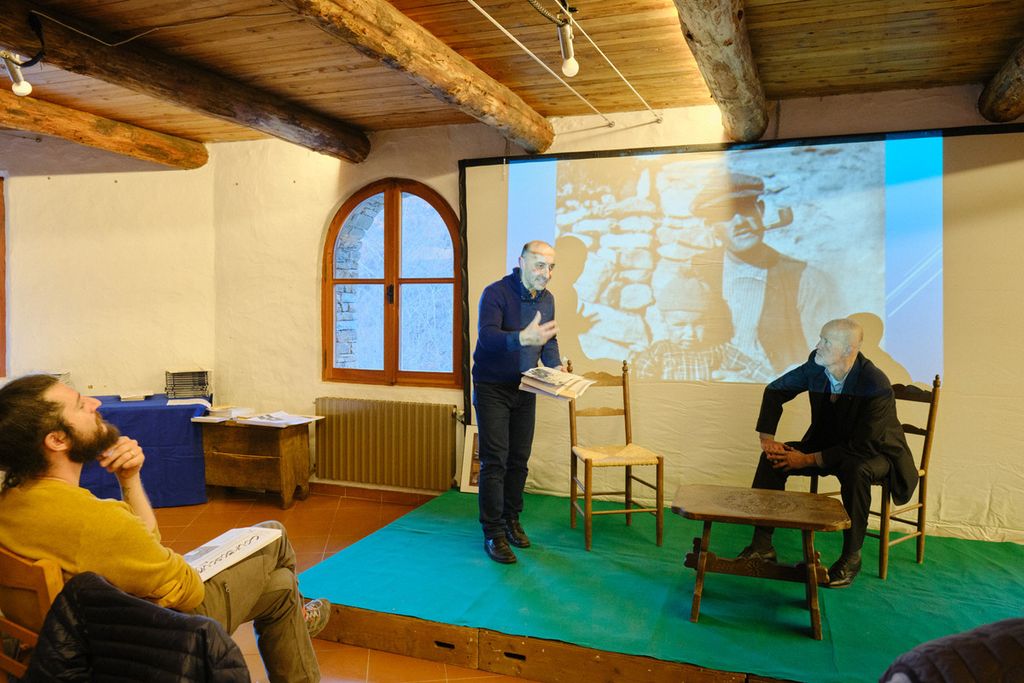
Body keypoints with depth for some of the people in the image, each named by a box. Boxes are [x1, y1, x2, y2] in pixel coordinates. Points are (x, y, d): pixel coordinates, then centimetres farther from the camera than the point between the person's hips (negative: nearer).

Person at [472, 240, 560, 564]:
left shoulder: (546, 299, 5)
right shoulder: (496, 293, -17)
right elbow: (487, 337, -31)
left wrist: (555, 367, -6)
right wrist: (524, 337, -47)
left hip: (524, 390, 6)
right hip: (492, 388, -6)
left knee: (519, 459, 11)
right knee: (494, 461, -6)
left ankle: (511, 520, 26)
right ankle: (493, 533, 3)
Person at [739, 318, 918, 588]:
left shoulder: (877, 386, -31)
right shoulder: (817, 365, -15)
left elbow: (862, 447, -30)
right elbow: (775, 390, -1)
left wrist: (808, 460, -28)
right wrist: (767, 439, -10)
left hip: (876, 452, -6)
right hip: (829, 444, 6)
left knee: (855, 470, -39)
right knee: (772, 457, -14)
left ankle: (851, 556, -19)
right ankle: (762, 544, -10)